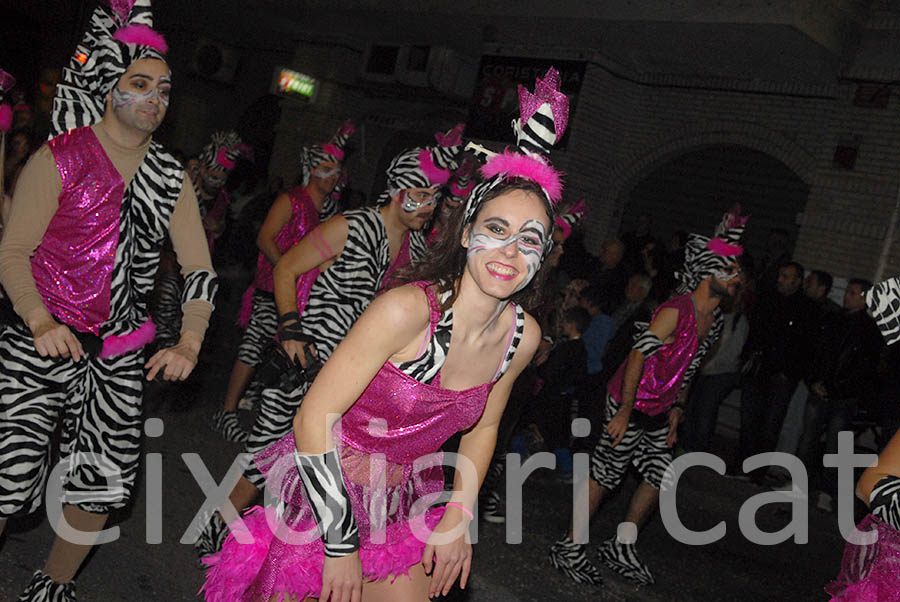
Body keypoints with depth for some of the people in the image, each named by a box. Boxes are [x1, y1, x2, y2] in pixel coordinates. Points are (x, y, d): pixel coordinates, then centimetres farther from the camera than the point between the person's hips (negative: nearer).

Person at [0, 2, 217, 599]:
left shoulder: (172, 178, 6)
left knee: (106, 481, 6)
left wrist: (189, 344, -11)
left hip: (119, 356, 4)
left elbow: (200, 269, 3)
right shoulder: (59, 160, -5)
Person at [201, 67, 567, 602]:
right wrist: (341, 544, -20)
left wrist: (458, 516, 1)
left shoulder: (524, 336, -9)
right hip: (328, 494, -4)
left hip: (407, 505, 5)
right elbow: (314, 418, -24)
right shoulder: (407, 310, -28)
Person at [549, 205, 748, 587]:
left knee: (659, 477, 12)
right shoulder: (676, 311, -20)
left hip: (658, 411, 9)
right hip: (630, 405, -9)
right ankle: (569, 549, 10)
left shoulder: (715, 320, 8)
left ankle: (621, 547, 26)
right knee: (605, 475, -2)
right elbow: (638, 356, -23)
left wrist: (676, 409, 16)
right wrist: (624, 413, -22)